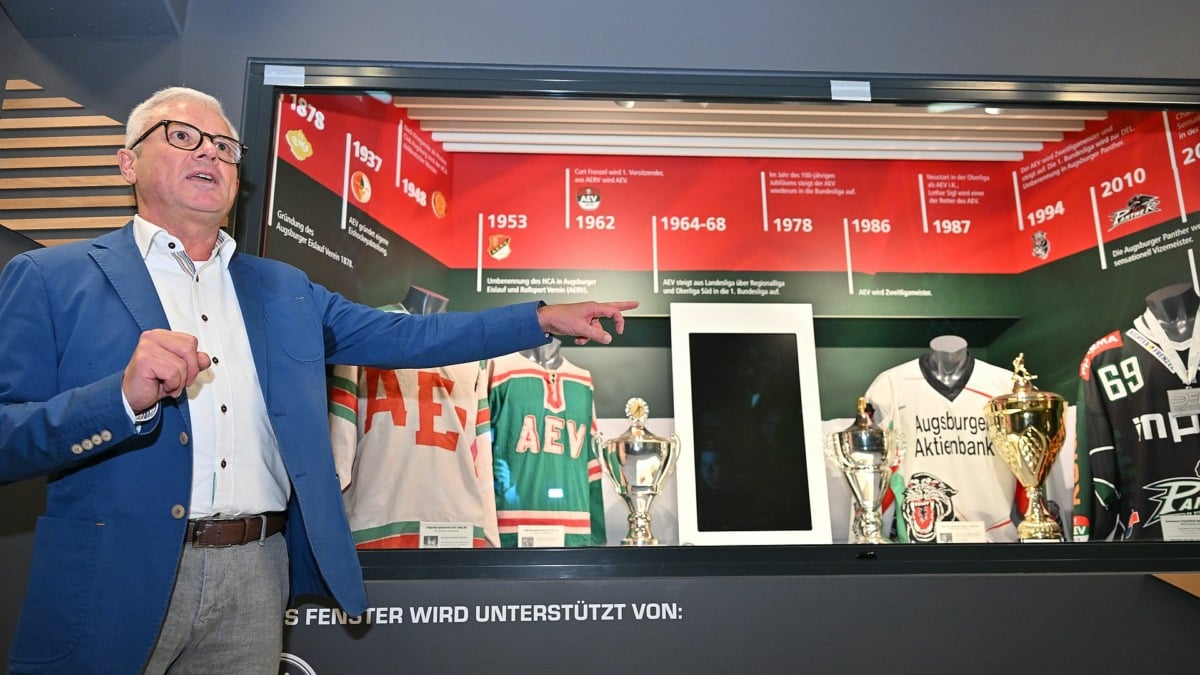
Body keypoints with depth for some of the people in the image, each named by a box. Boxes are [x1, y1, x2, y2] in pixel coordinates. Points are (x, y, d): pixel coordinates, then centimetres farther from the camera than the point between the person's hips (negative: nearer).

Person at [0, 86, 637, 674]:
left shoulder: (283, 288, 12)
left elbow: (405, 335, 7)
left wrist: (545, 317, 2)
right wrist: (127, 397, -24)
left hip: (258, 575, 3)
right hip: (110, 577, -3)